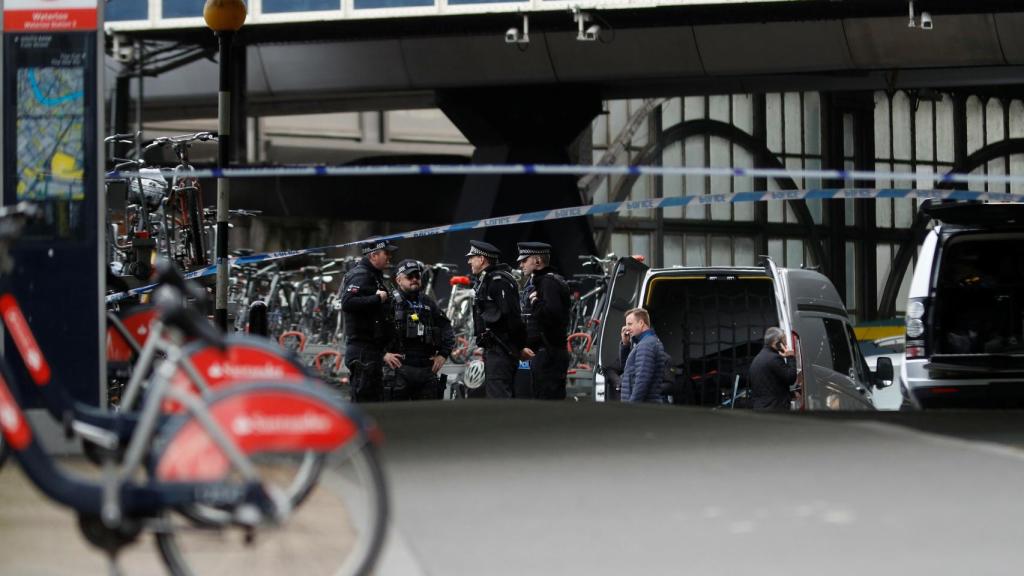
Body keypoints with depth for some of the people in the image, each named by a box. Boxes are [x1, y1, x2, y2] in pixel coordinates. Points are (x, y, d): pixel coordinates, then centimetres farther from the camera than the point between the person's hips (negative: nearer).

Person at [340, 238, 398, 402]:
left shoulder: (374, 276, 21)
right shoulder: (360, 275, -13)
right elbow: (348, 303, -28)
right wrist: (377, 298, -23)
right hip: (363, 350, -11)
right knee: (364, 399, -10)